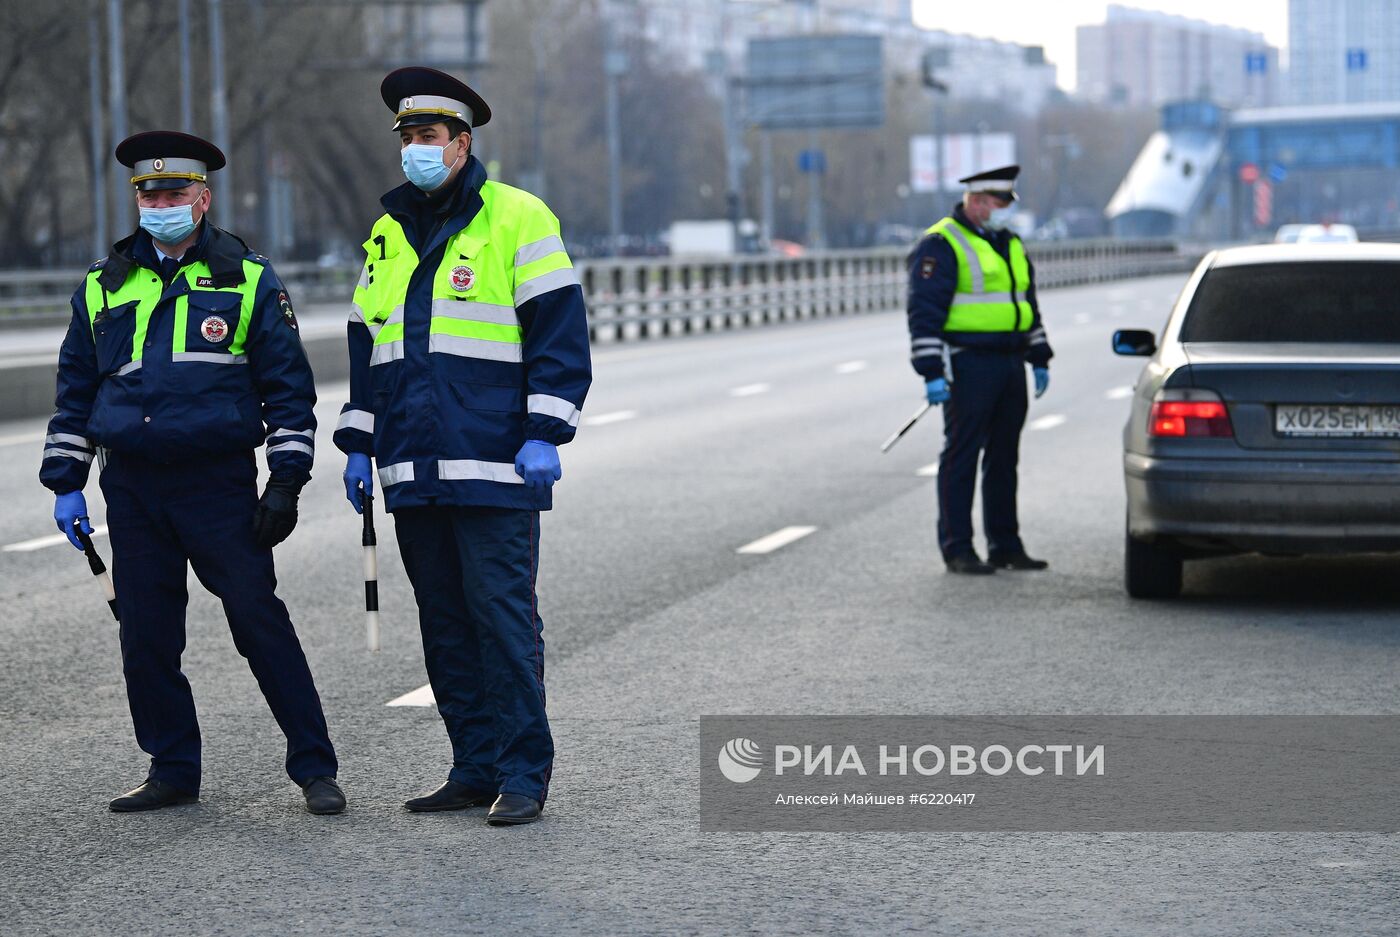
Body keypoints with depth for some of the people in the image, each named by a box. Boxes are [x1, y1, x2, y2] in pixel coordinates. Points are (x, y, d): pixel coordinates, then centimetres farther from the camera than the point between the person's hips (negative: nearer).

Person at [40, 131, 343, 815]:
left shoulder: (248, 281, 3)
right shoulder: (103, 287, 12)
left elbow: (288, 386, 3)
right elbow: (74, 391, 17)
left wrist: (285, 482, -4)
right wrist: (65, 483, 11)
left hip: (220, 483, -4)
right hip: (131, 488, 4)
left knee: (260, 621, -4)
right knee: (146, 635, 5)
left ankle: (314, 768, 3)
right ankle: (172, 771, 18)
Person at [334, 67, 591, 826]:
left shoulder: (517, 219, -2)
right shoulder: (387, 234, 17)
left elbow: (559, 330, -5)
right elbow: (366, 343, 24)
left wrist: (544, 435, -12)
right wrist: (358, 444, 18)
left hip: (494, 469, -6)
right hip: (414, 473, 6)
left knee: (502, 615, -7)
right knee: (444, 622, 8)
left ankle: (524, 774, -2)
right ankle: (475, 768, 15)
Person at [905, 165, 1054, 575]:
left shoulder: (1010, 244, 16)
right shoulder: (940, 245, -9)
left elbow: (1027, 305, 25)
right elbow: (924, 313, -14)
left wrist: (1039, 359, 21)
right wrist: (931, 373, -19)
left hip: (1009, 364, 8)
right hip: (968, 367, -8)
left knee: (1004, 458, 11)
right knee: (961, 457, -4)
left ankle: (1005, 546, 17)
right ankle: (957, 550, 1)